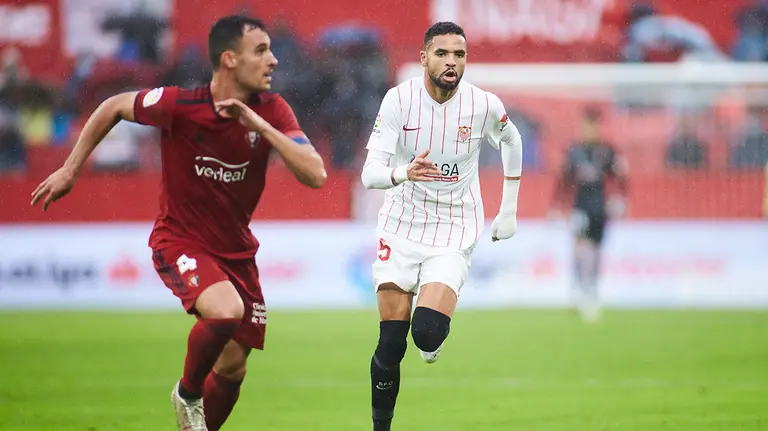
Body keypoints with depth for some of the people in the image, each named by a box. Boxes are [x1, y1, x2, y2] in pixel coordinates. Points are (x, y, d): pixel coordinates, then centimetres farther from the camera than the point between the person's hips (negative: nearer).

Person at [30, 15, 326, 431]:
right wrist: (70, 169, 1)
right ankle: (187, 393, -4)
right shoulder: (179, 105, -21)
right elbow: (114, 107, -3)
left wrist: (259, 125, -32)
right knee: (226, 310, -32)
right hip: (180, 241, -5)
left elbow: (315, 175, -22)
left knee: (232, 368, 6)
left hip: (237, 250, 5)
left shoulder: (271, 111, -12)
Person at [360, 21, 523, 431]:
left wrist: (509, 209, 17)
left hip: (454, 232, 0)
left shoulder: (485, 106, -9)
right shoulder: (400, 99, -12)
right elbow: (370, 173, -17)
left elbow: (511, 141, 15)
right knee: (391, 344, -5)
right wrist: (403, 173, -39)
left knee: (427, 332, -21)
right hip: (401, 228, 0)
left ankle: (432, 344, 16)